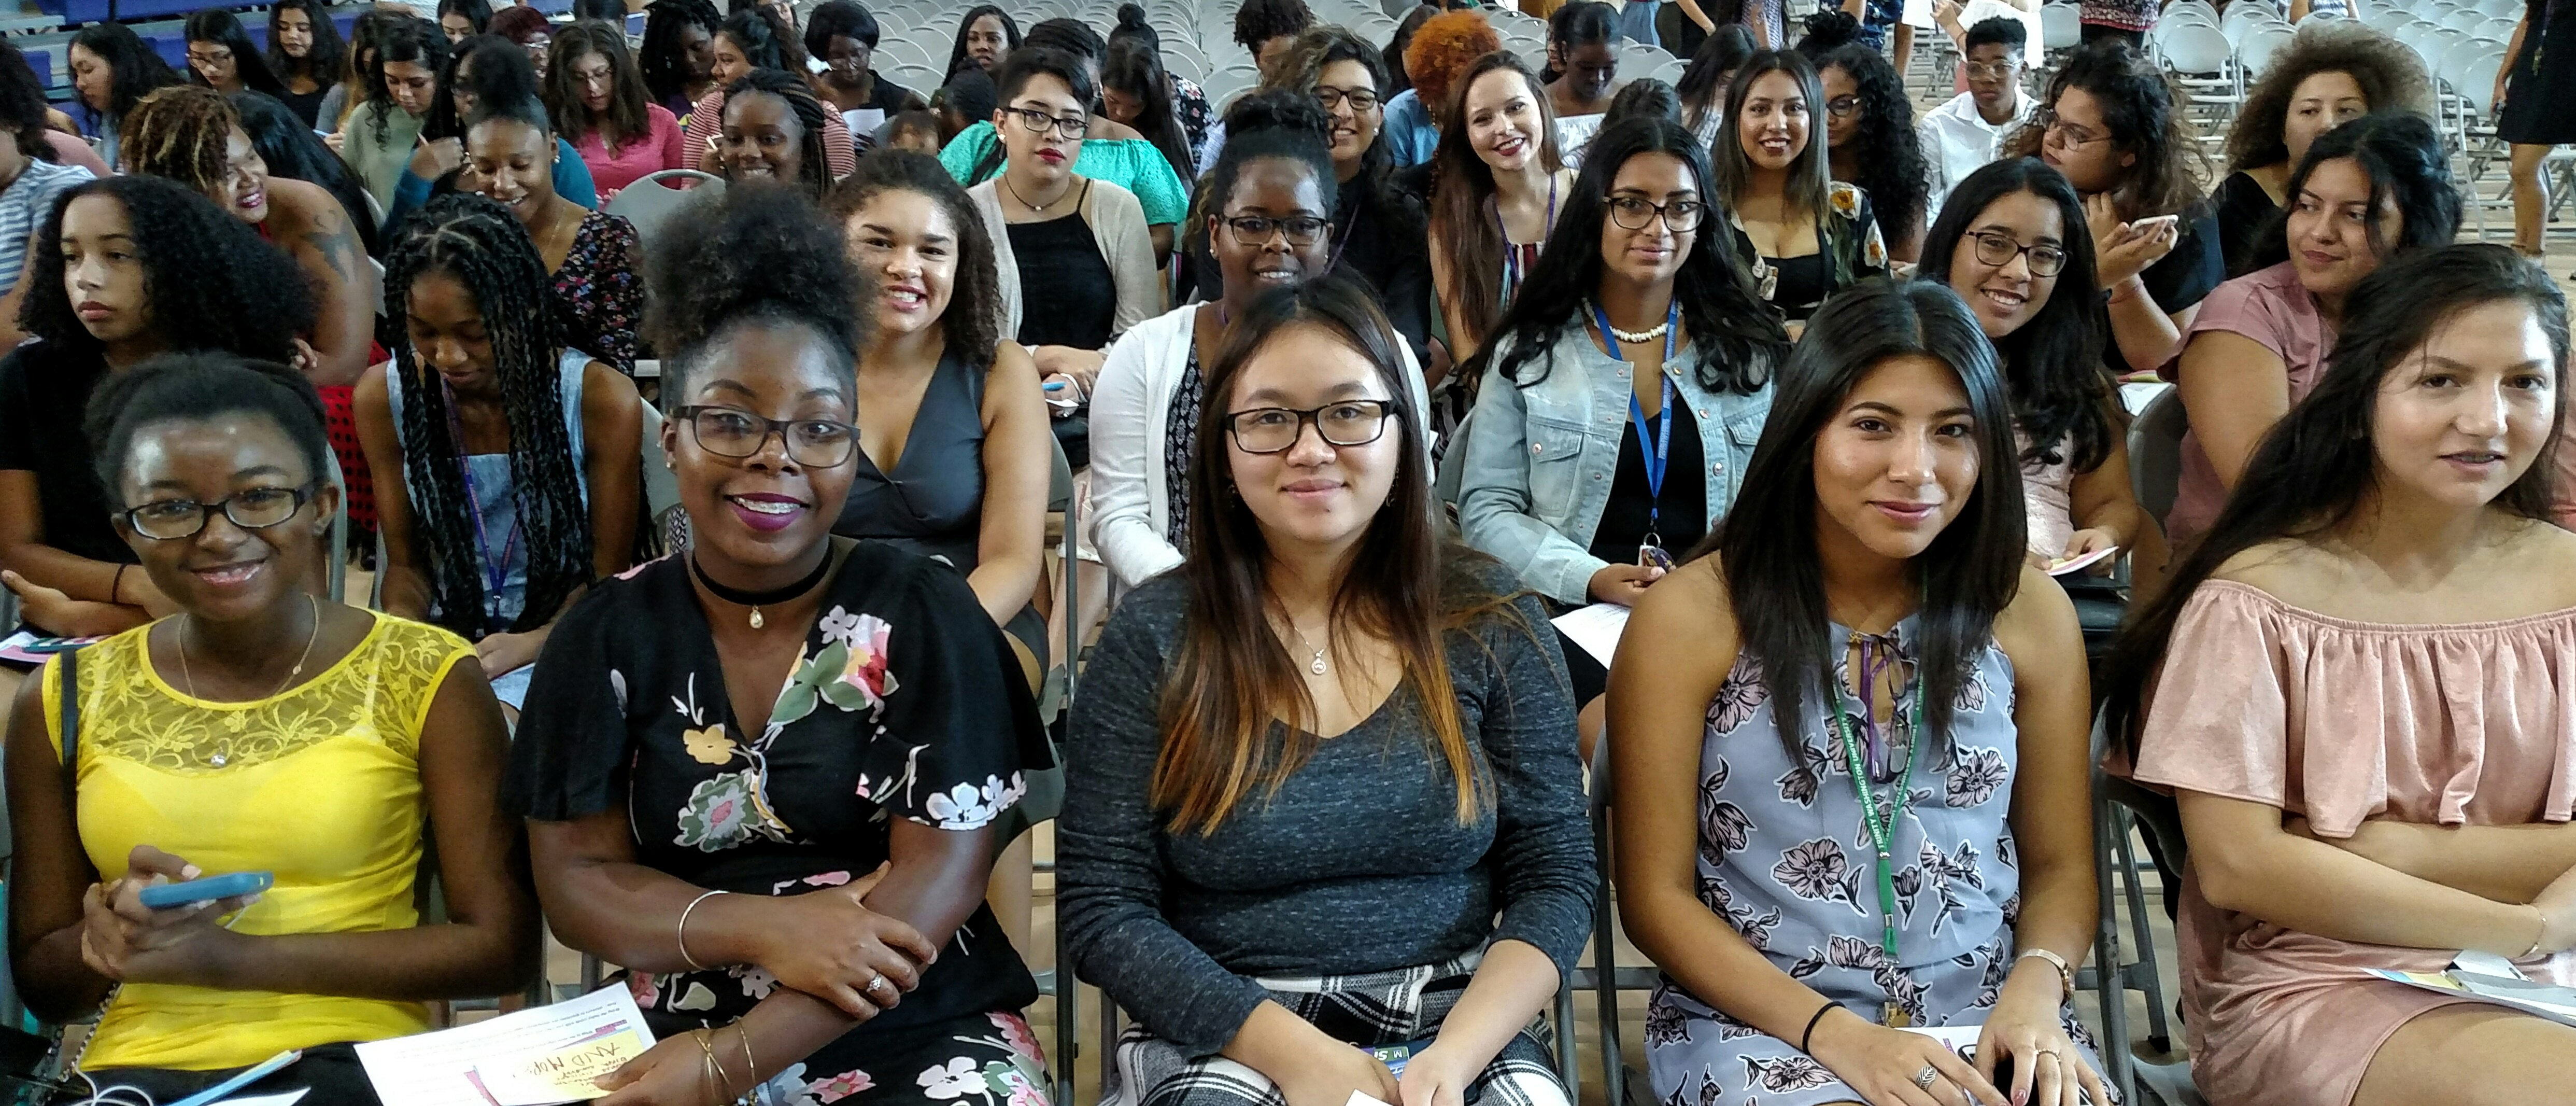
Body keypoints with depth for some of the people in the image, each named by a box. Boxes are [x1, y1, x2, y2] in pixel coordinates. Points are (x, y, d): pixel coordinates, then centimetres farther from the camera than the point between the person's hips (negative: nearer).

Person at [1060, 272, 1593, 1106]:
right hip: (1224, 1032, -1)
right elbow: (1104, 909, -5)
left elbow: (1555, 880, 0)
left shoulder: (1488, 622, 1)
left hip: (1459, 1022, 1)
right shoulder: (1153, 637, -3)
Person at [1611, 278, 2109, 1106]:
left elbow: (2060, 869, 10)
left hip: (1984, 1023, 4)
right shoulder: (1691, 617, -6)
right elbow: (1657, 896, -5)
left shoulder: (2029, 613, 4)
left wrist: (2037, 990, -10)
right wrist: (1834, 1033, -15)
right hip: (1758, 1019, -3)